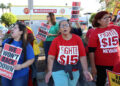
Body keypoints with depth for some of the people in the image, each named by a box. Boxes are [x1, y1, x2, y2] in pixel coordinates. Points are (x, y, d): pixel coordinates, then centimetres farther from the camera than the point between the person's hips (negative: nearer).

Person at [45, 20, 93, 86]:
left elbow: (82, 56, -6)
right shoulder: (56, 40, -6)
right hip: (59, 70, -2)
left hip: (74, 71, 3)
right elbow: (51, 57, -10)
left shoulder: (77, 39, -3)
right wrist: (50, 71, -19)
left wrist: (85, 70, -12)